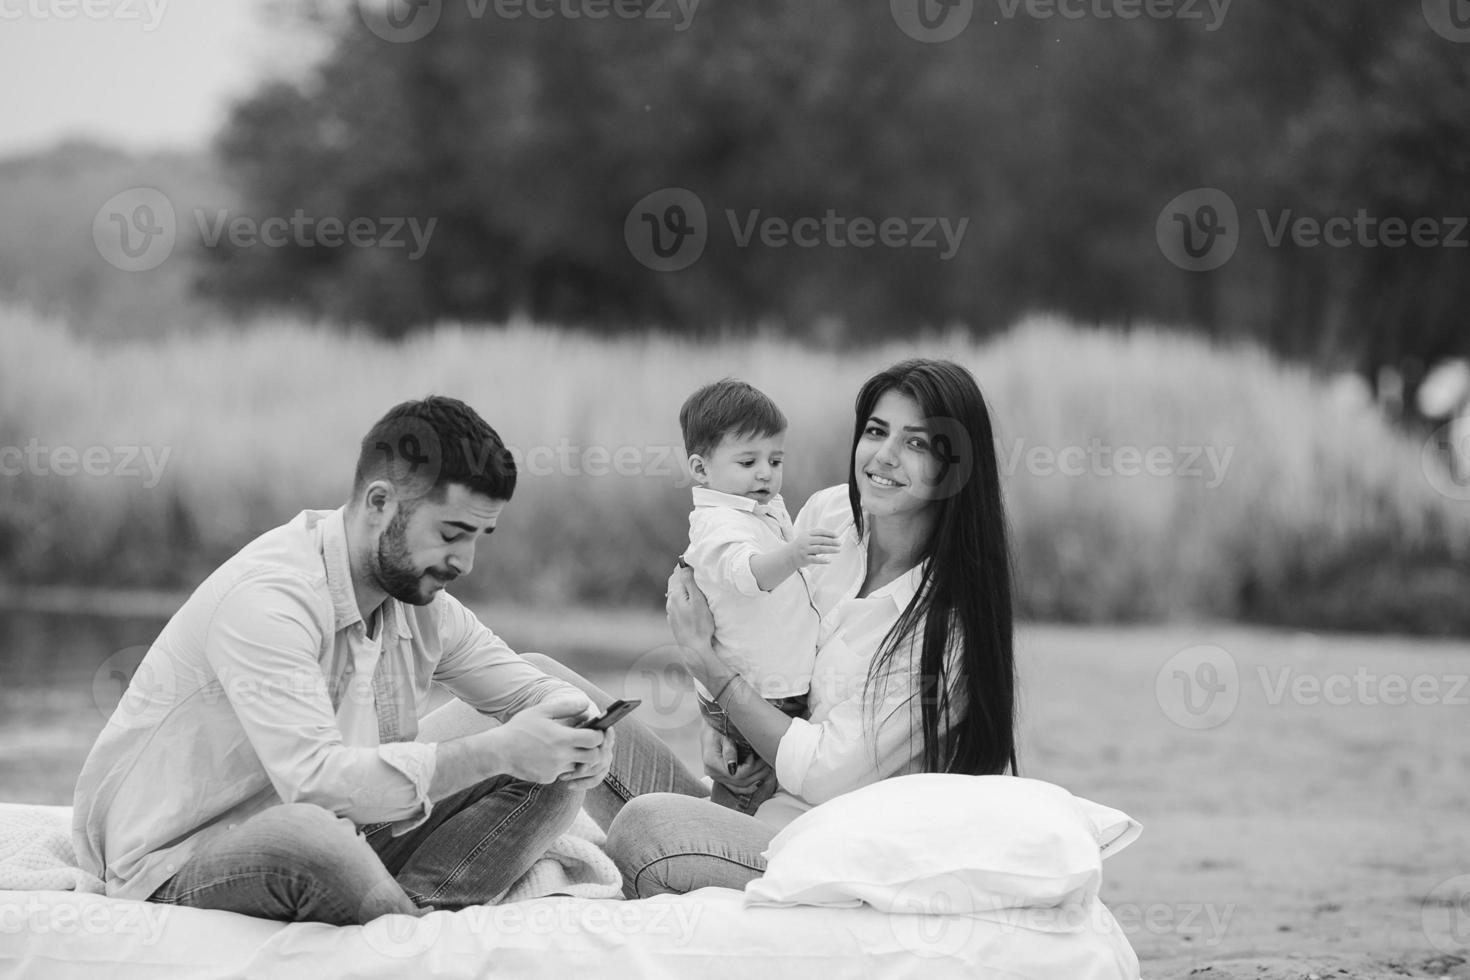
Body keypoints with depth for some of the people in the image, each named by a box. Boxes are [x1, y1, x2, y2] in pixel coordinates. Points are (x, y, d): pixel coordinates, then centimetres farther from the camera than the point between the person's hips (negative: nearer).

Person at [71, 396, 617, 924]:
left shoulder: (420, 599, 2)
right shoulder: (265, 596, -25)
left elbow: (531, 692, 14)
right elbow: (314, 780, -36)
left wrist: (581, 729, -12)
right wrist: (495, 752, -36)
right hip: (177, 863, -8)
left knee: (547, 781, -3)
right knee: (306, 835, -42)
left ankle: (417, 908, -22)